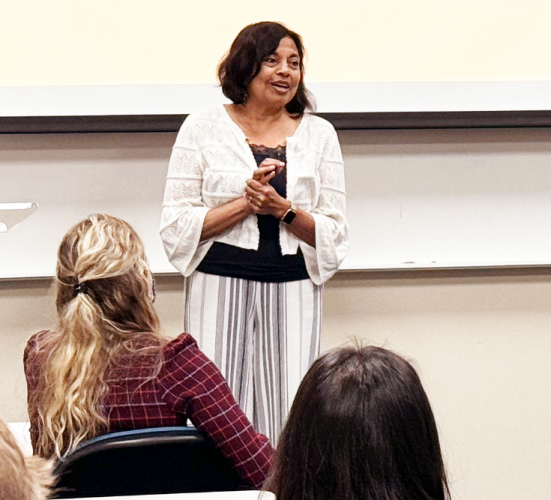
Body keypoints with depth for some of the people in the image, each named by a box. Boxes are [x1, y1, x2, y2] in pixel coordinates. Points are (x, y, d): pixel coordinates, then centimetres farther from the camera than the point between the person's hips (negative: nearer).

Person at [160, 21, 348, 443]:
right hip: (220, 289, -1)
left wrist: (283, 209, -10)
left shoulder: (319, 134, 11)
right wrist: (245, 203, -12)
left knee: (290, 418, -4)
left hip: (293, 291, 2)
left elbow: (335, 234, 8)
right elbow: (176, 227, -1)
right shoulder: (202, 129, 5)